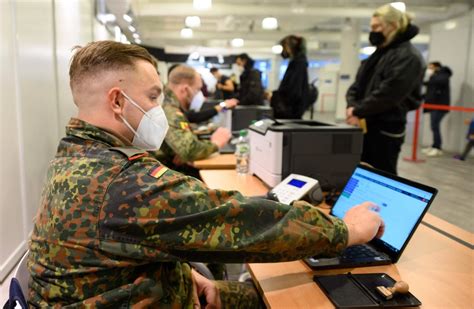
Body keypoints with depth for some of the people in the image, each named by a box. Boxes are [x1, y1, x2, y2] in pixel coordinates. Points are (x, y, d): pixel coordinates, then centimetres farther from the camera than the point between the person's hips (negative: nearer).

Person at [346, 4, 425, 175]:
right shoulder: (378, 54, 16)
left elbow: (387, 94, -21)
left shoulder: (408, 57, -13)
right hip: (365, 126, 9)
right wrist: (352, 106, -6)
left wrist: (358, 111, -13)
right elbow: (358, 85, 13)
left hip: (386, 130, -9)